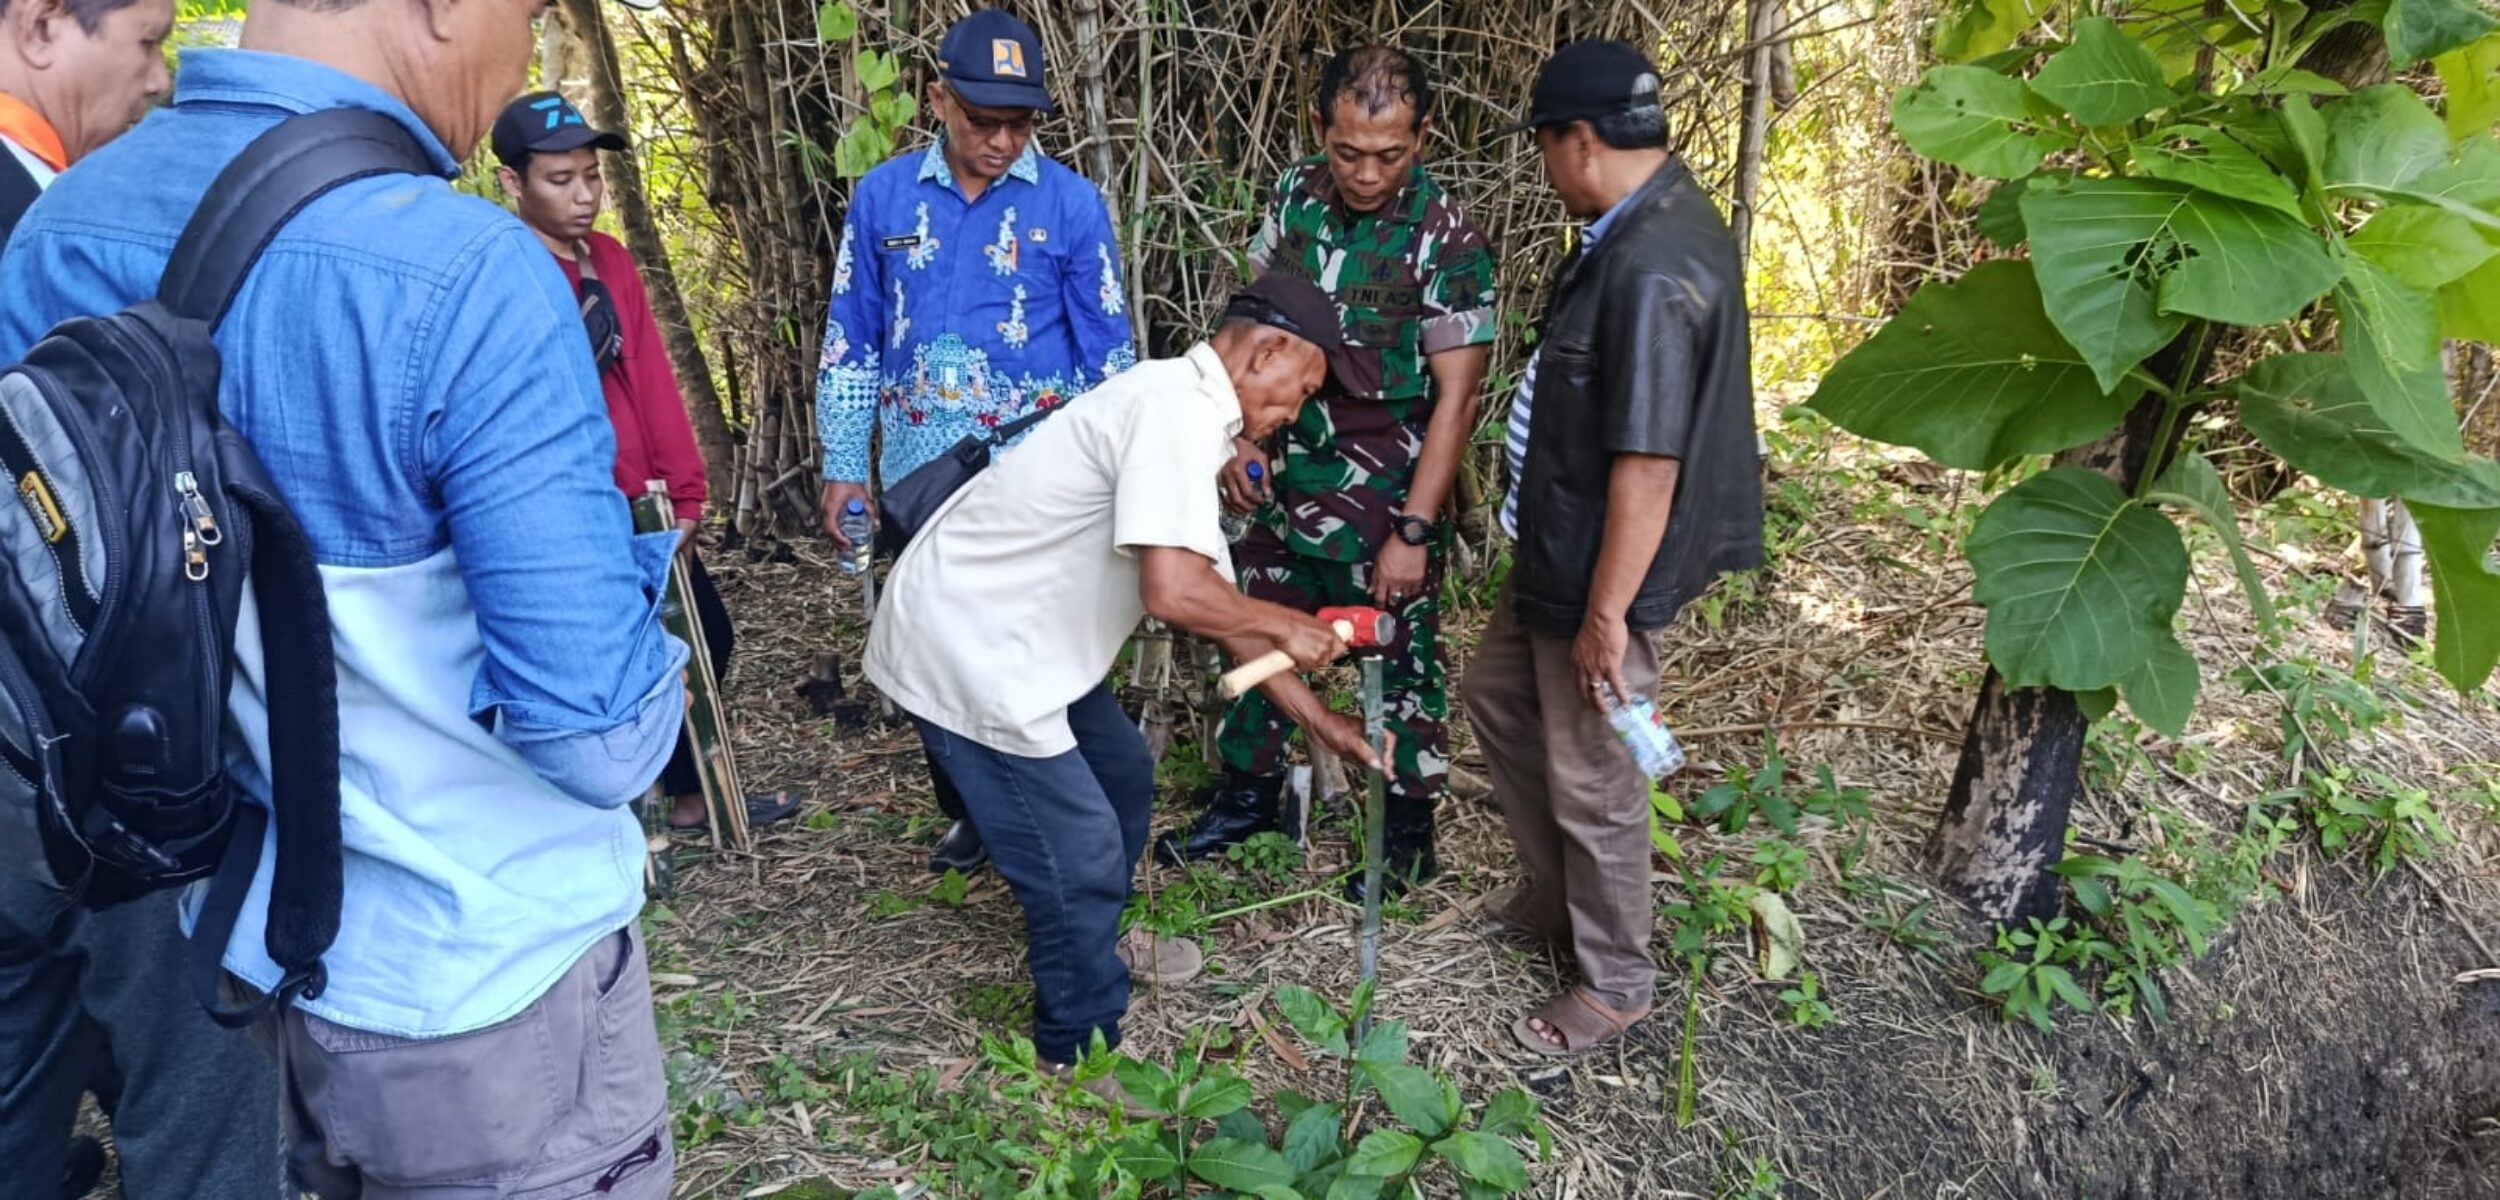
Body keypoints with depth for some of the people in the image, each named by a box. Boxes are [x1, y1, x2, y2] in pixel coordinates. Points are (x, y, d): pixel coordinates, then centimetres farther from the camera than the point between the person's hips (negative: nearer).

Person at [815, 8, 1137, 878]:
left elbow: (1108, 352, -2)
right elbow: (850, 343, 5)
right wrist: (842, 468, 1)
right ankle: (970, 811, 33)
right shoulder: (883, 197, -1)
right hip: (919, 478, 3)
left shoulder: (1071, 204, -7)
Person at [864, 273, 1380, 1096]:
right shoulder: (1177, 407, -21)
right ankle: (1080, 1062, 19)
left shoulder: (1186, 417, 11)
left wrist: (1321, 722, 16)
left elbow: (1214, 600, 16)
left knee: (1121, 775, 25)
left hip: (1006, 635, 10)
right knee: (1080, 854, -2)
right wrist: (1288, 626, -13)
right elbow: (1173, 593, -33)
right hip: (965, 649, -10)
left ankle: (1091, 947, 48)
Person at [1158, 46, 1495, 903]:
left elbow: (1456, 397, -17)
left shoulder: (1447, 243, -17)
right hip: (1289, 474, 6)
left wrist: (1414, 530, -19)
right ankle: (1248, 794, 35)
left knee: (1399, 660, 7)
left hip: (1383, 493, -5)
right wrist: (1244, 437, 0)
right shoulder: (1297, 195, -2)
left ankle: (1409, 833, 24)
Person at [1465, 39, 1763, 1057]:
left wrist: (1607, 613, -23)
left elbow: (1649, 466, -29)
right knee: (1497, 696, 25)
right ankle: (1556, 897, 41)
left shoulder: (1652, 270, -29)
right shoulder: (1651, 220, 4)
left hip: (1601, 572, -11)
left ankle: (1617, 984, 26)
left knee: (1590, 782, 5)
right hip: (1556, 552, 11)